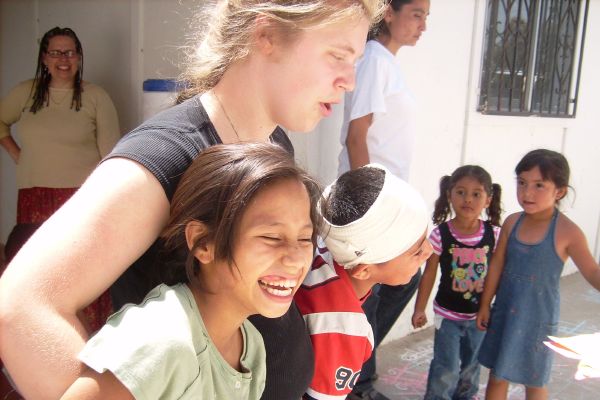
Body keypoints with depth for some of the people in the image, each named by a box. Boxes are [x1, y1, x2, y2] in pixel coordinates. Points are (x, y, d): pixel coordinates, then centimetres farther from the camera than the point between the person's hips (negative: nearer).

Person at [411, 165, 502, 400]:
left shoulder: (494, 234, -12)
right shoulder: (440, 235, -17)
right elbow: (429, 274, -8)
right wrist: (420, 309, -4)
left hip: (479, 313, 3)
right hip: (448, 313, -3)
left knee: (472, 363, 23)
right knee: (446, 368, 0)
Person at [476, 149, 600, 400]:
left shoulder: (567, 232, -17)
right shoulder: (512, 222, -5)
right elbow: (497, 266, 2)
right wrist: (485, 305, 7)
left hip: (538, 317, -3)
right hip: (505, 312, 4)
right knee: (497, 375, 16)